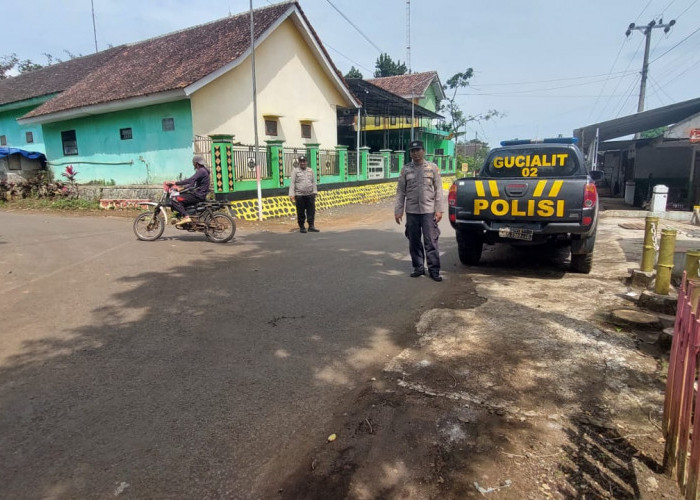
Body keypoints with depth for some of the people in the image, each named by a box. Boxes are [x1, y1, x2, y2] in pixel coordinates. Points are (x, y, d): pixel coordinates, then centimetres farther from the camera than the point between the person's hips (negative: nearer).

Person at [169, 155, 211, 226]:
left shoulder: (201, 171, -13)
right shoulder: (203, 171, 20)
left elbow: (190, 180, -25)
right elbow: (193, 184, 25)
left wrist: (176, 183, -21)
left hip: (198, 196, -11)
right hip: (199, 195, 11)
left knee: (174, 199, -18)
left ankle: (185, 217, -24)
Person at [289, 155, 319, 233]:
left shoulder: (310, 171, 12)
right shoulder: (295, 171, 2)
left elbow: (314, 182, 16)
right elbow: (292, 183, -3)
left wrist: (315, 192, 10)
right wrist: (292, 194, -11)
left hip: (310, 195, 3)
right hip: (299, 195, -3)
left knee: (311, 211, 1)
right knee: (301, 213, 1)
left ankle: (311, 226, 8)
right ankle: (301, 227, 11)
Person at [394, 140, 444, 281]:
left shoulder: (433, 167, 3)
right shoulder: (406, 169, 7)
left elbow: (438, 190, 1)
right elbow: (400, 191, 7)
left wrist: (439, 209, -5)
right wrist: (398, 211, 2)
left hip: (429, 211, -2)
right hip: (411, 211, 2)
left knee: (431, 241, -3)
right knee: (414, 242, 8)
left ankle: (434, 270, 5)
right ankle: (418, 268, 20)